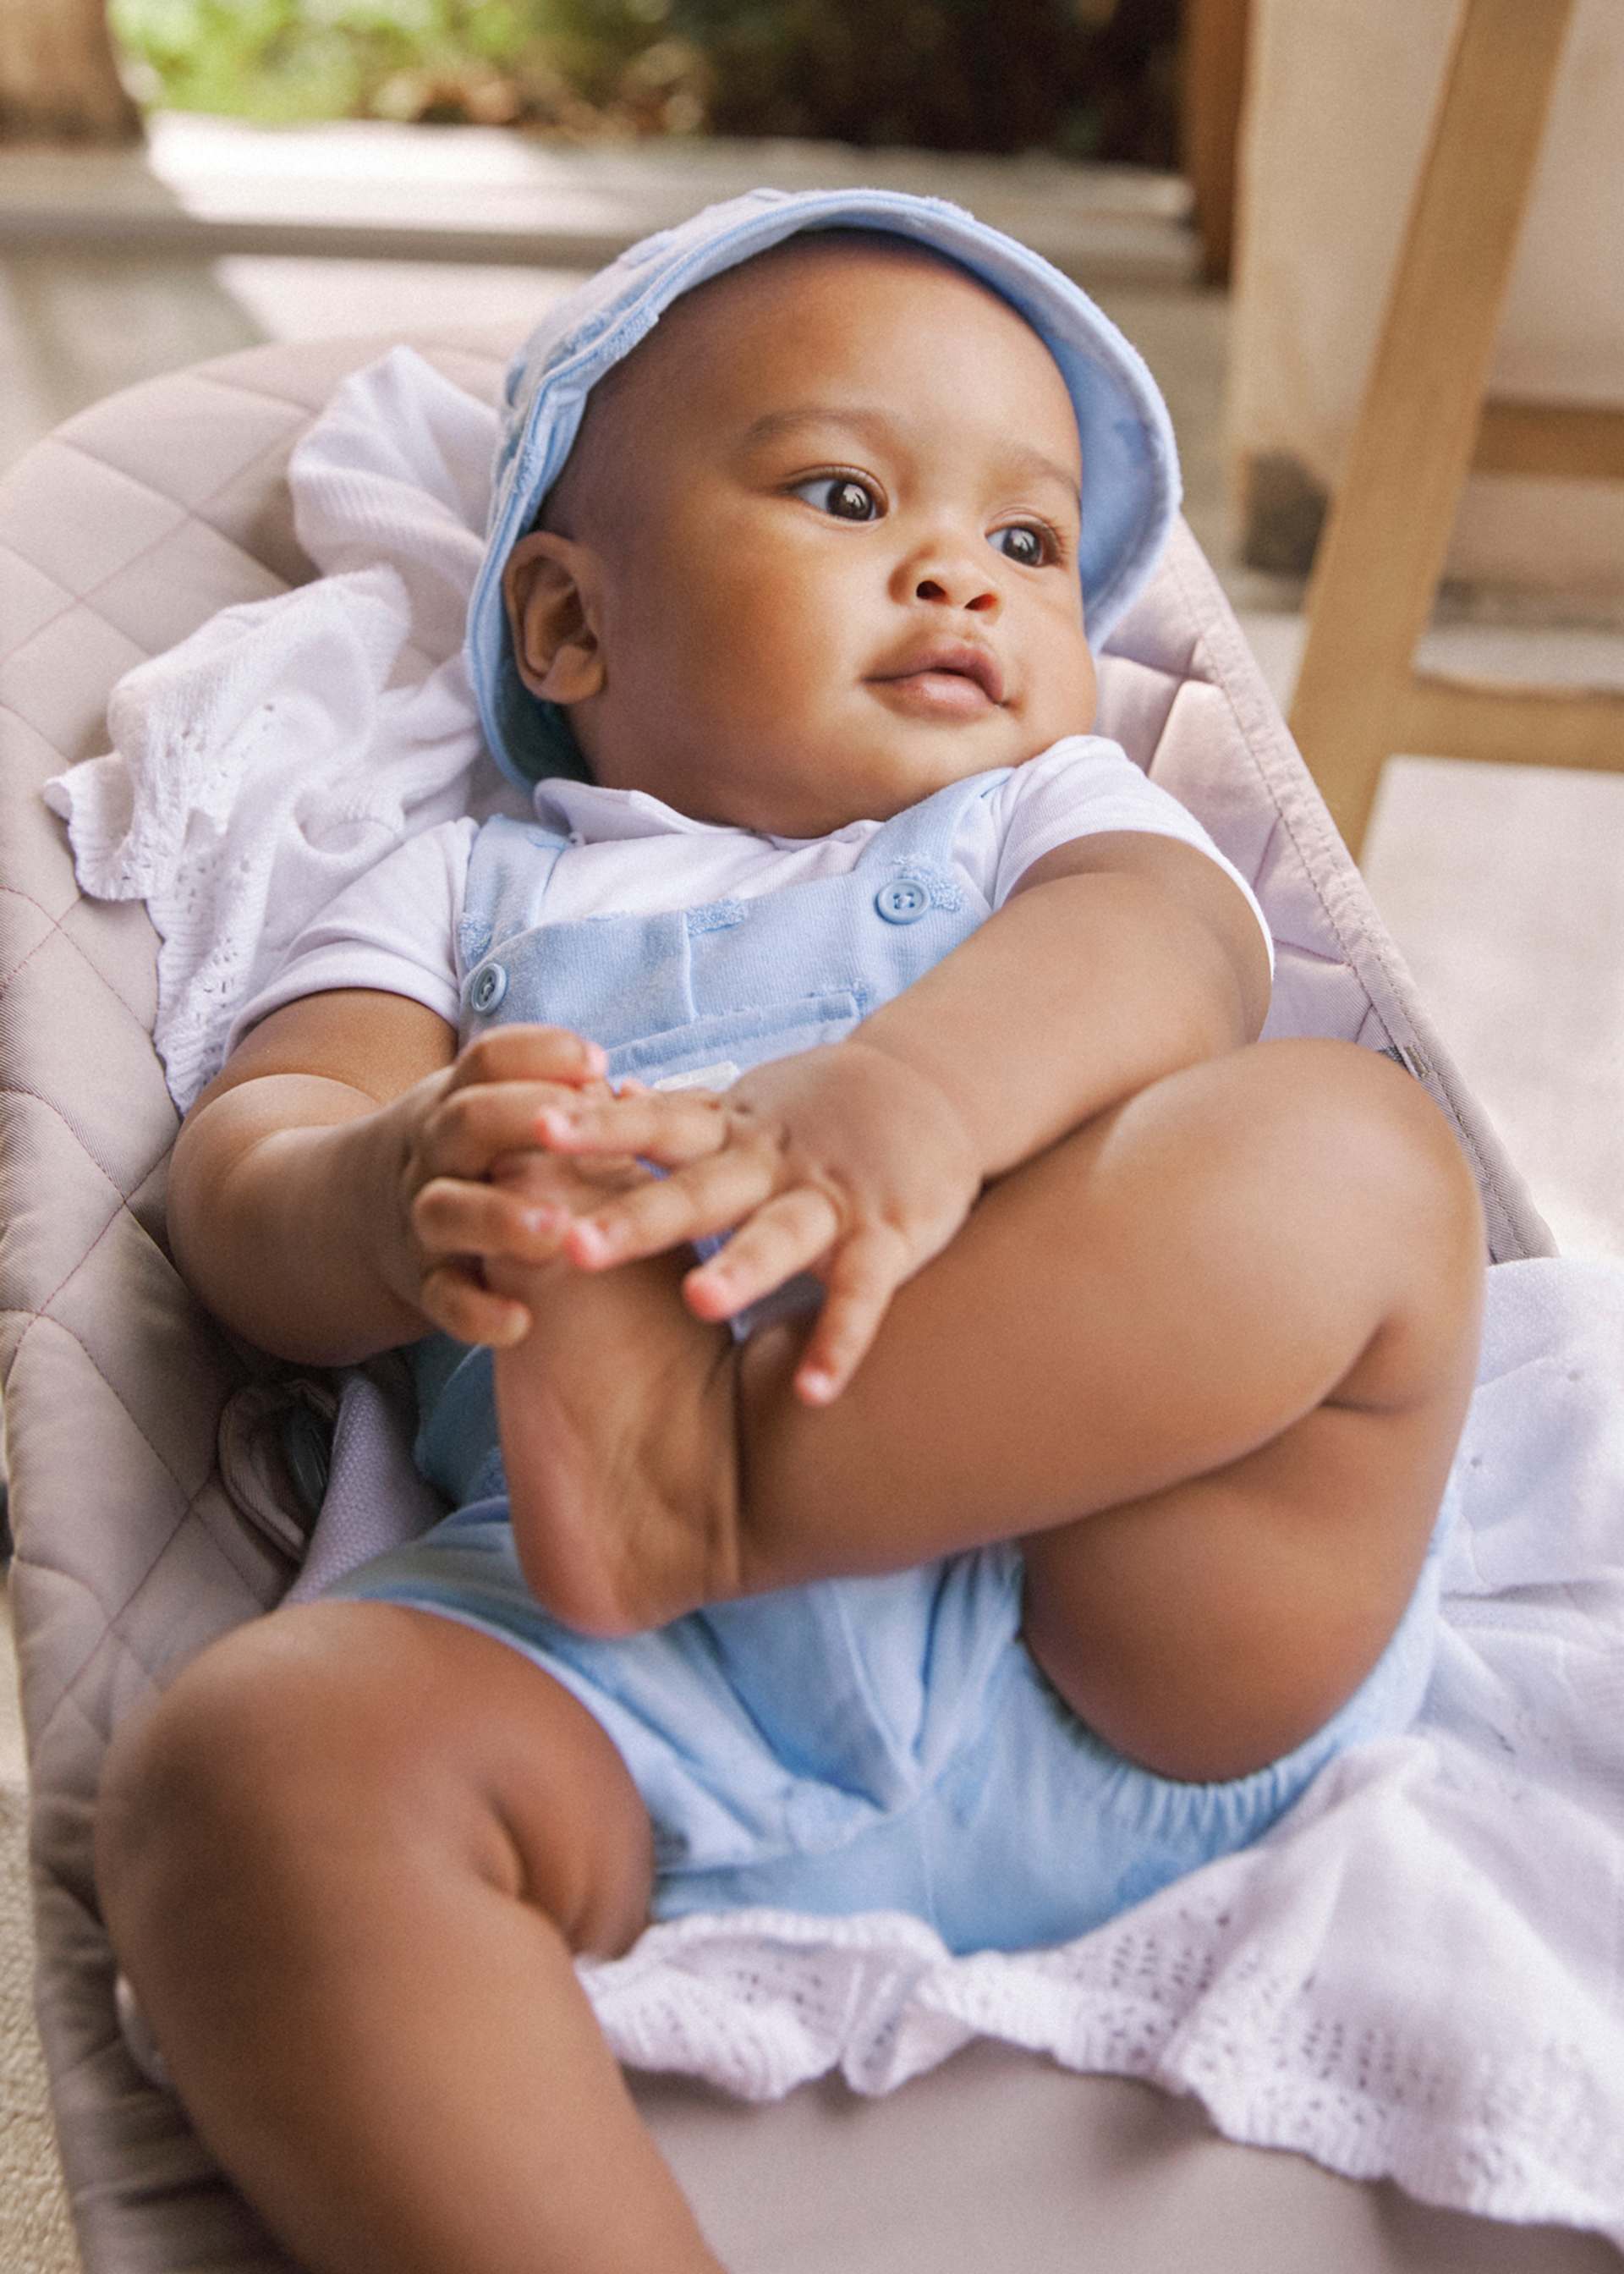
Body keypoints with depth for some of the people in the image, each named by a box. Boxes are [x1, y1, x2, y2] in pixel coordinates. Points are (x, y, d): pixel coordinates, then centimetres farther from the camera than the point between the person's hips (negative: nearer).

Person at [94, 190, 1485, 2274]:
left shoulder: (1052, 811, 26)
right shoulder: (465, 891, 26)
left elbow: (1162, 947, 1)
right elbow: (239, 1180, 8)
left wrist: (915, 1088, -25)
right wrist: (392, 1197, -20)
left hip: (1123, 1657, 1)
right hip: (649, 1708, 0)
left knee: (1348, 1146, -21)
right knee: (244, 1768, -28)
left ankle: (701, 1478, -26)